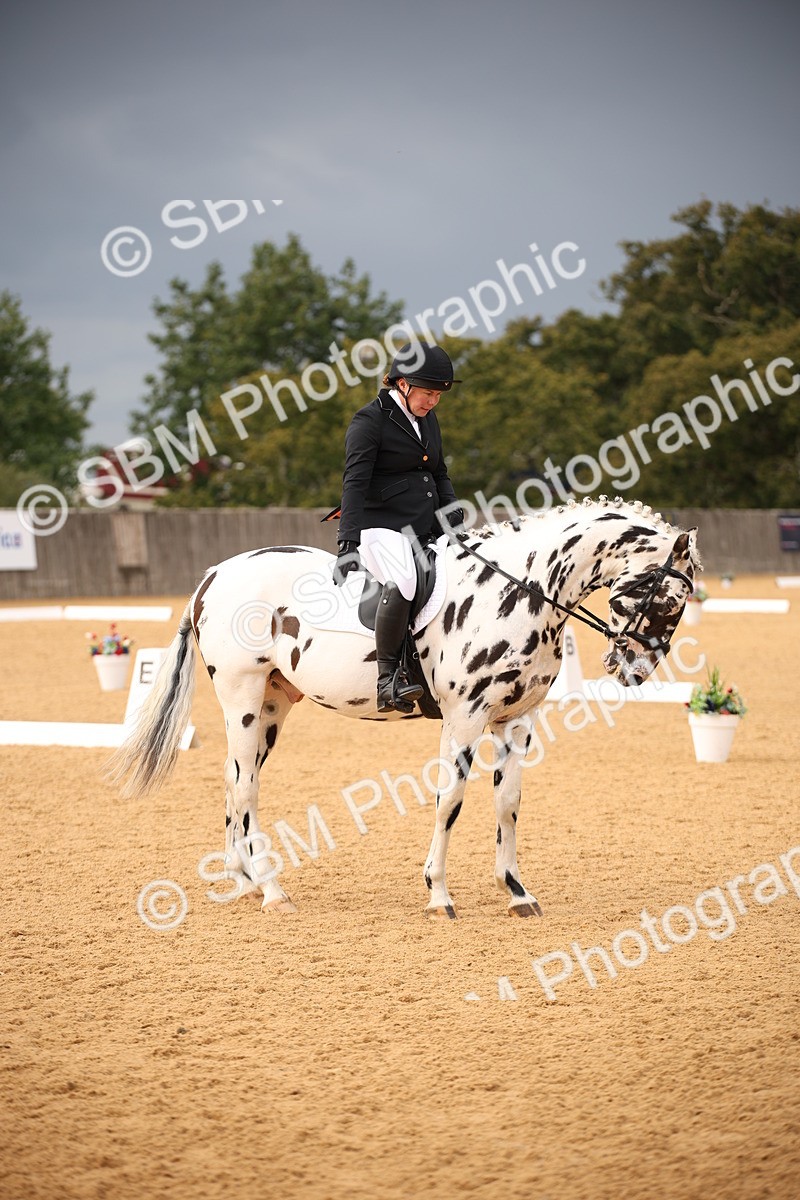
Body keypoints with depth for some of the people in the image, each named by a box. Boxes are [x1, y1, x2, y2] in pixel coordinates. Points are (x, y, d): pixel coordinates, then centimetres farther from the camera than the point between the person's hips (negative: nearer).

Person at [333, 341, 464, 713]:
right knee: (402, 582, -36)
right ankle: (388, 678, -31)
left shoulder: (428, 418, 16)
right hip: (382, 528, -9)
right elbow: (355, 484, -15)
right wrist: (348, 544, -25)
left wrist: (452, 509, 6)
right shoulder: (369, 421, -7)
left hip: (426, 531, 9)